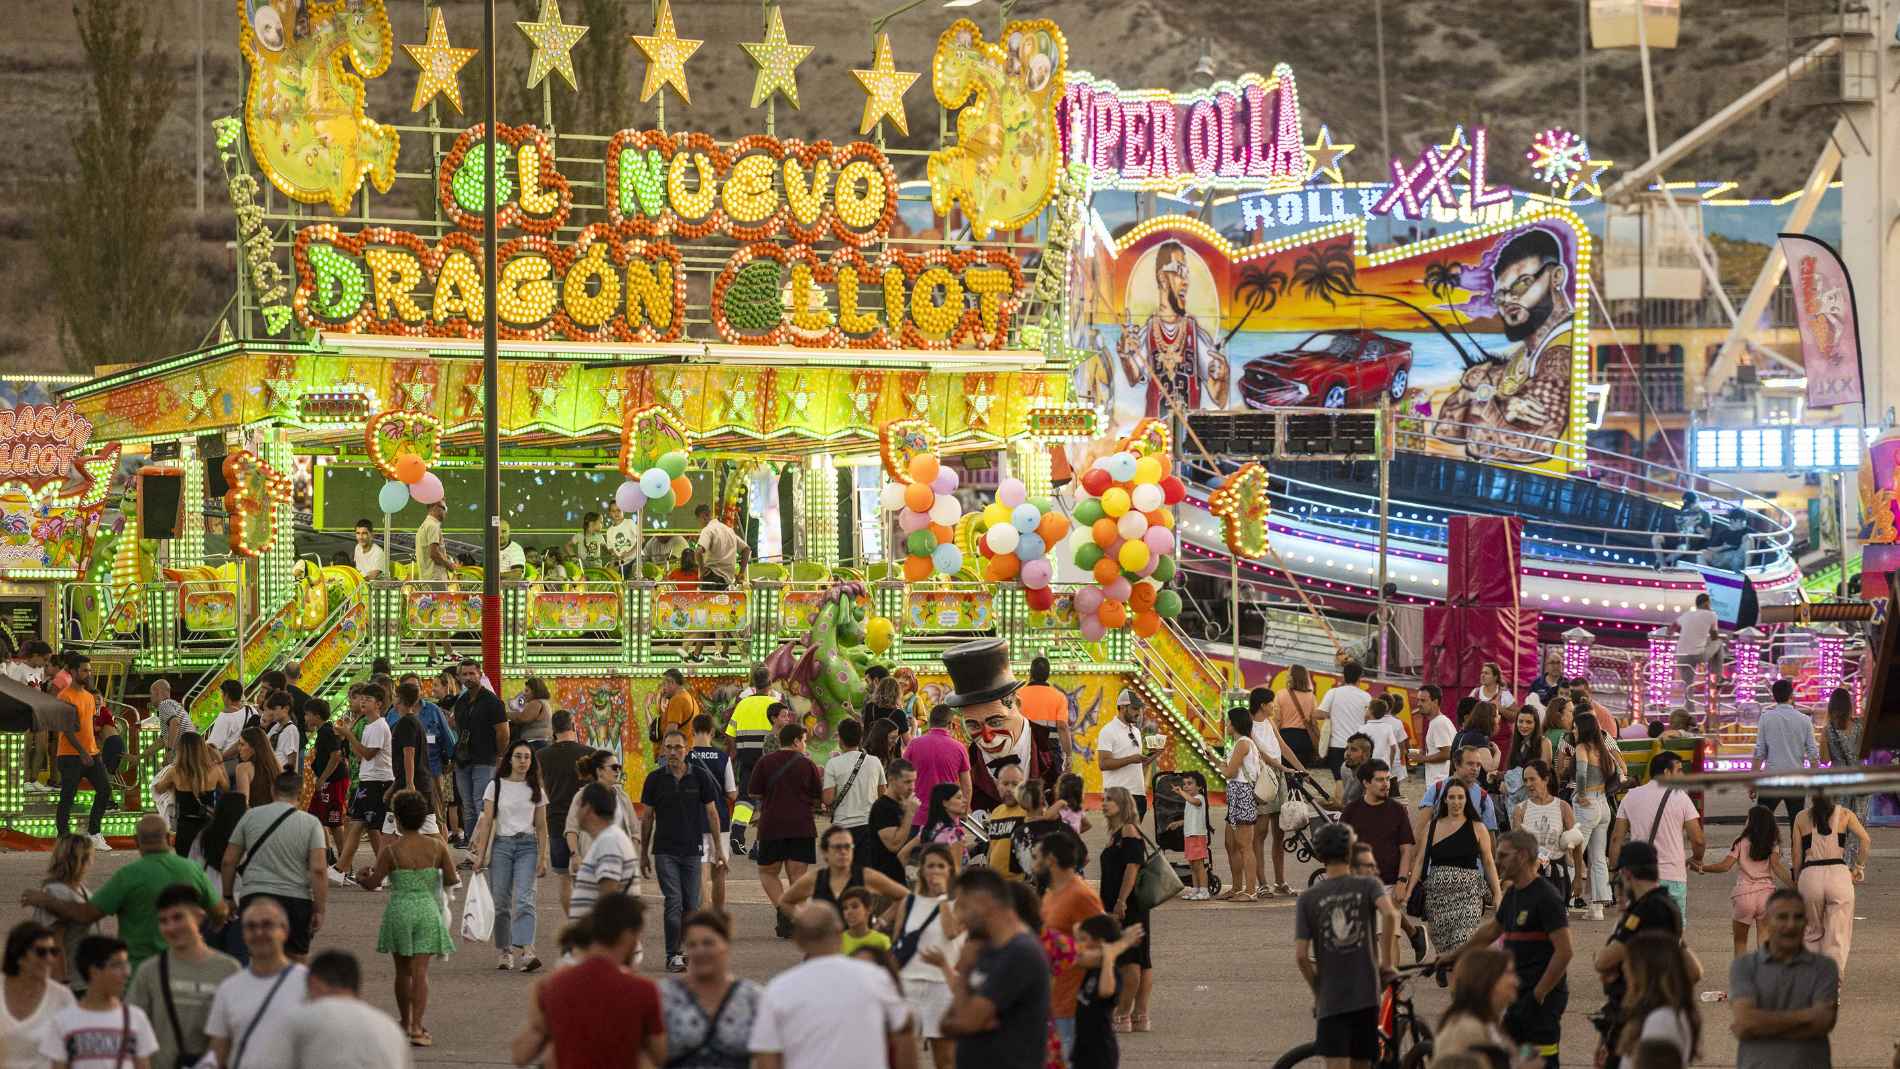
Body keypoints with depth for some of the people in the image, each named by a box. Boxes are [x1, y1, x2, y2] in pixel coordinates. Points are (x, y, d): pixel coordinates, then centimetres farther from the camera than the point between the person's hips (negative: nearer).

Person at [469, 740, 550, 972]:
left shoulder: (535, 790, 9)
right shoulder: (496, 786, 5)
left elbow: (541, 827, 10)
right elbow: (487, 822, 4)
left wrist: (542, 858, 3)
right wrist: (481, 855, -2)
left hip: (527, 846, -1)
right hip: (502, 845, 1)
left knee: (524, 900, -15)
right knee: (501, 903, 1)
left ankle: (527, 951, -26)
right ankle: (505, 952, 10)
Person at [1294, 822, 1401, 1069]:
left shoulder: (1308, 898, 2)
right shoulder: (1369, 886, 1)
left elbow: (1301, 956, -4)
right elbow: (1390, 914, -21)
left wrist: (1318, 991, 10)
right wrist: (1387, 962, -9)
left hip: (1330, 999, -1)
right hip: (1366, 993, 1)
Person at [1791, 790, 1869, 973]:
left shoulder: (1801, 818, 8)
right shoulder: (1844, 814, 5)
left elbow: (1797, 856, 8)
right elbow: (1865, 840, -6)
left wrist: (1796, 883, 17)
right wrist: (1859, 867, 5)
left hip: (1810, 875, 1)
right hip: (1838, 874, -1)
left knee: (1813, 934, 19)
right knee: (1837, 937, 3)